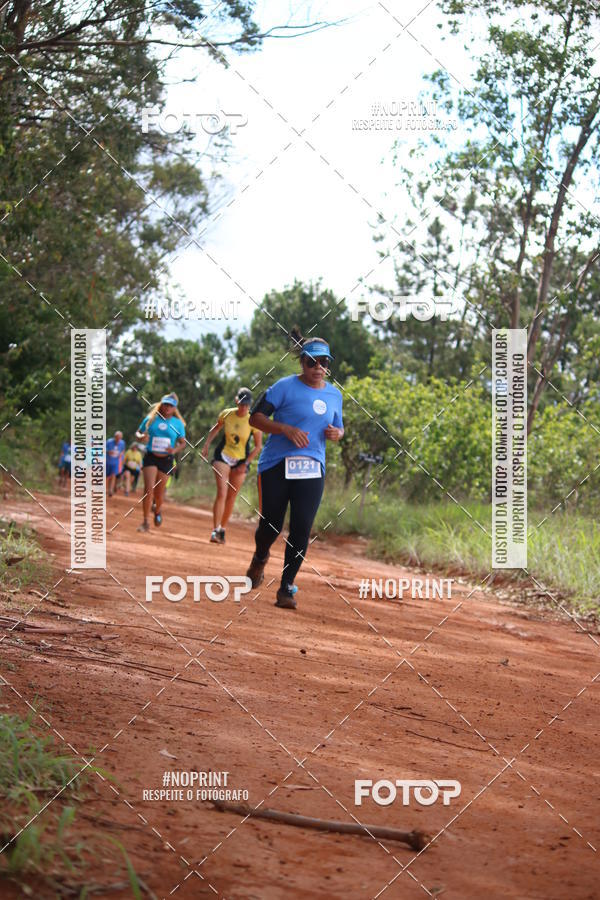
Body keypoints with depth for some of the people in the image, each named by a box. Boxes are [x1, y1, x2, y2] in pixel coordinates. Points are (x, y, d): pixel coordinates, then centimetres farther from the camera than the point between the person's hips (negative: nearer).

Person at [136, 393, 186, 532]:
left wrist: (175, 450, -13)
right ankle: (146, 522, -10)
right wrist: (141, 437, -11)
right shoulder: (151, 419, 4)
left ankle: (157, 510, 40)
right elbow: (138, 433, 12)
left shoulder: (178, 423, 5)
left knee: (159, 493, 6)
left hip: (166, 460, 1)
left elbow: (182, 442, 8)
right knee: (149, 489, -15)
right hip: (150, 457, -1)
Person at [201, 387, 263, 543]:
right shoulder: (226, 414, -7)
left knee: (231, 497, 6)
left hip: (241, 461, 0)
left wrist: (245, 464, -11)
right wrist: (207, 444, 7)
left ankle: (222, 530, 21)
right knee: (221, 493, -16)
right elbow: (216, 428, 16)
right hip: (223, 457, 0)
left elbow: (258, 447, -4)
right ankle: (215, 530, -19)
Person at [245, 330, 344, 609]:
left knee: (301, 529, -7)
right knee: (271, 525, 1)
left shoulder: (334, 394, 12)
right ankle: (260, 558, 36)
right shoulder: (285, 387, -4)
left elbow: (339, 428, 25)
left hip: (312, 470, 3)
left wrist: (336, 433, 0)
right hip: (276, 466, -3)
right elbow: (255, 417, -6)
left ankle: (287, 587, 2)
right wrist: (286, 429, -20)